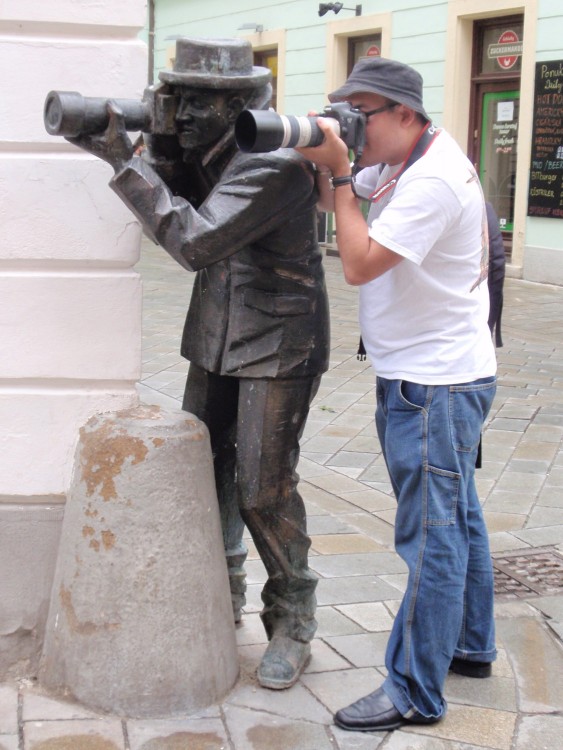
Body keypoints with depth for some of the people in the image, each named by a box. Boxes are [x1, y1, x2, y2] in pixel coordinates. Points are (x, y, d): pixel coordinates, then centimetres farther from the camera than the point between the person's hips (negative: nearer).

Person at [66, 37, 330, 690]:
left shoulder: (276, 163, -24)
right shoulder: (204, 151, 4)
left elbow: (195, 241, -30)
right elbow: (171, 220, 3)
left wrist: (127, 162, -30)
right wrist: (161, 149, -11)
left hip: (277, 343, -8)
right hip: (215, 337, 8)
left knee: (263, 487, -6)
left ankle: (292, 623, 13)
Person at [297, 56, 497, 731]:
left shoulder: (433, 180, -22)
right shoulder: (397, 160, 8)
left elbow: (359, 264, -24)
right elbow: (330, 199, 18)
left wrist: (341, 174, -17)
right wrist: (322, 160, -2)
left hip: (438, 384, -11)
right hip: (418, 376, 11)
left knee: (433, 534, -5)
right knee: (457, 516, 20)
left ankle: (414, 694, 3)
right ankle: (469, 646, 36)